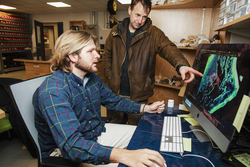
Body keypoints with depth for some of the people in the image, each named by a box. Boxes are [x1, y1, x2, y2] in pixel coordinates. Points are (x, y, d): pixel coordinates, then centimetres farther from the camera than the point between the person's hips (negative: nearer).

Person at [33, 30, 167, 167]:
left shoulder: (92, 77, -3)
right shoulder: (53, 91, -29)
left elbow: (113, 100, 12)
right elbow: (71, 144, -37)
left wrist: (146, 108, 3)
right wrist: (123, 155, -48)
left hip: (97, 132, 8)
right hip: (64, 150, -7)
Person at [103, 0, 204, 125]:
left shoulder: (154, 33, -7)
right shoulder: (116, 31, 2)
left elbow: (168, 48, -24)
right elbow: (107, 55, 9)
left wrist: (181, 64, -44)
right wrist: (109, 77, 1)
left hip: (138, 95, -2)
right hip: (115, 91, 3)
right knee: (113, 125, 24)